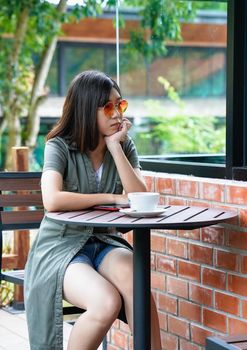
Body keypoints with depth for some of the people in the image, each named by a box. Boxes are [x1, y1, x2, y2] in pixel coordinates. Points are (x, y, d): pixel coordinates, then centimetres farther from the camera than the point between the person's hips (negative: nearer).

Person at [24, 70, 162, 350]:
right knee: (107, 302, -31)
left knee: (131, 275, -32)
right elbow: (52, 201, -26)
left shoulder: (124, 145, 4)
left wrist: (114, 146, -14)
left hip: (105, 242, 4)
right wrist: (112, 197, -17)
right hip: (60, 245, -4)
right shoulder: (60, 147, -9)